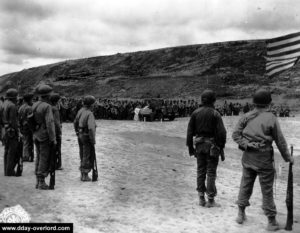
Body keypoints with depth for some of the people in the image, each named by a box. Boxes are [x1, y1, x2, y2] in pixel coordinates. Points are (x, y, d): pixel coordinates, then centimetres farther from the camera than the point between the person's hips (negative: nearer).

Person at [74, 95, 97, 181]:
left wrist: (77, 133, 27)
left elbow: (75, 123, 16)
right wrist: (93, 140, -20)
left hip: (80, 136, 8)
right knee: (88, 157, 2)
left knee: (83, 155, 17)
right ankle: (85, 175, 5)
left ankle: (83, 174, 24)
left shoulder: (80, 111, 4)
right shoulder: (89, 114, -22)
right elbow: (91, 128, -29)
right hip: (87, 137, -8)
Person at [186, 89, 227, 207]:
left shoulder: (195, 113, 3)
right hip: (212, 145, -4)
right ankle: (210, 200, 7)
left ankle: (201, 198, 18)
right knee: (211, 172, 3)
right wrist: (221, 147, -5)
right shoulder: (215, 114, -10)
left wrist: (190, 147, 11)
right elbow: (221, 132, -13)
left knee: (200, 171, 12)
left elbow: (190, 131, 5)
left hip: (199, 145, 4)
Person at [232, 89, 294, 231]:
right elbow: (280, 141, -5)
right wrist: (287, 157, 6)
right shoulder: (271, 118, -10)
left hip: (248, 157, 4)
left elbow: (235, 135, -4)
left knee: (245, 185, 16)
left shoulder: (246, 117, 1)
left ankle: (241, 214, 26)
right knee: (267, 190, 5)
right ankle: (272, 221, 14)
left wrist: (246, 144, -9)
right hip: (264, 159, -4)